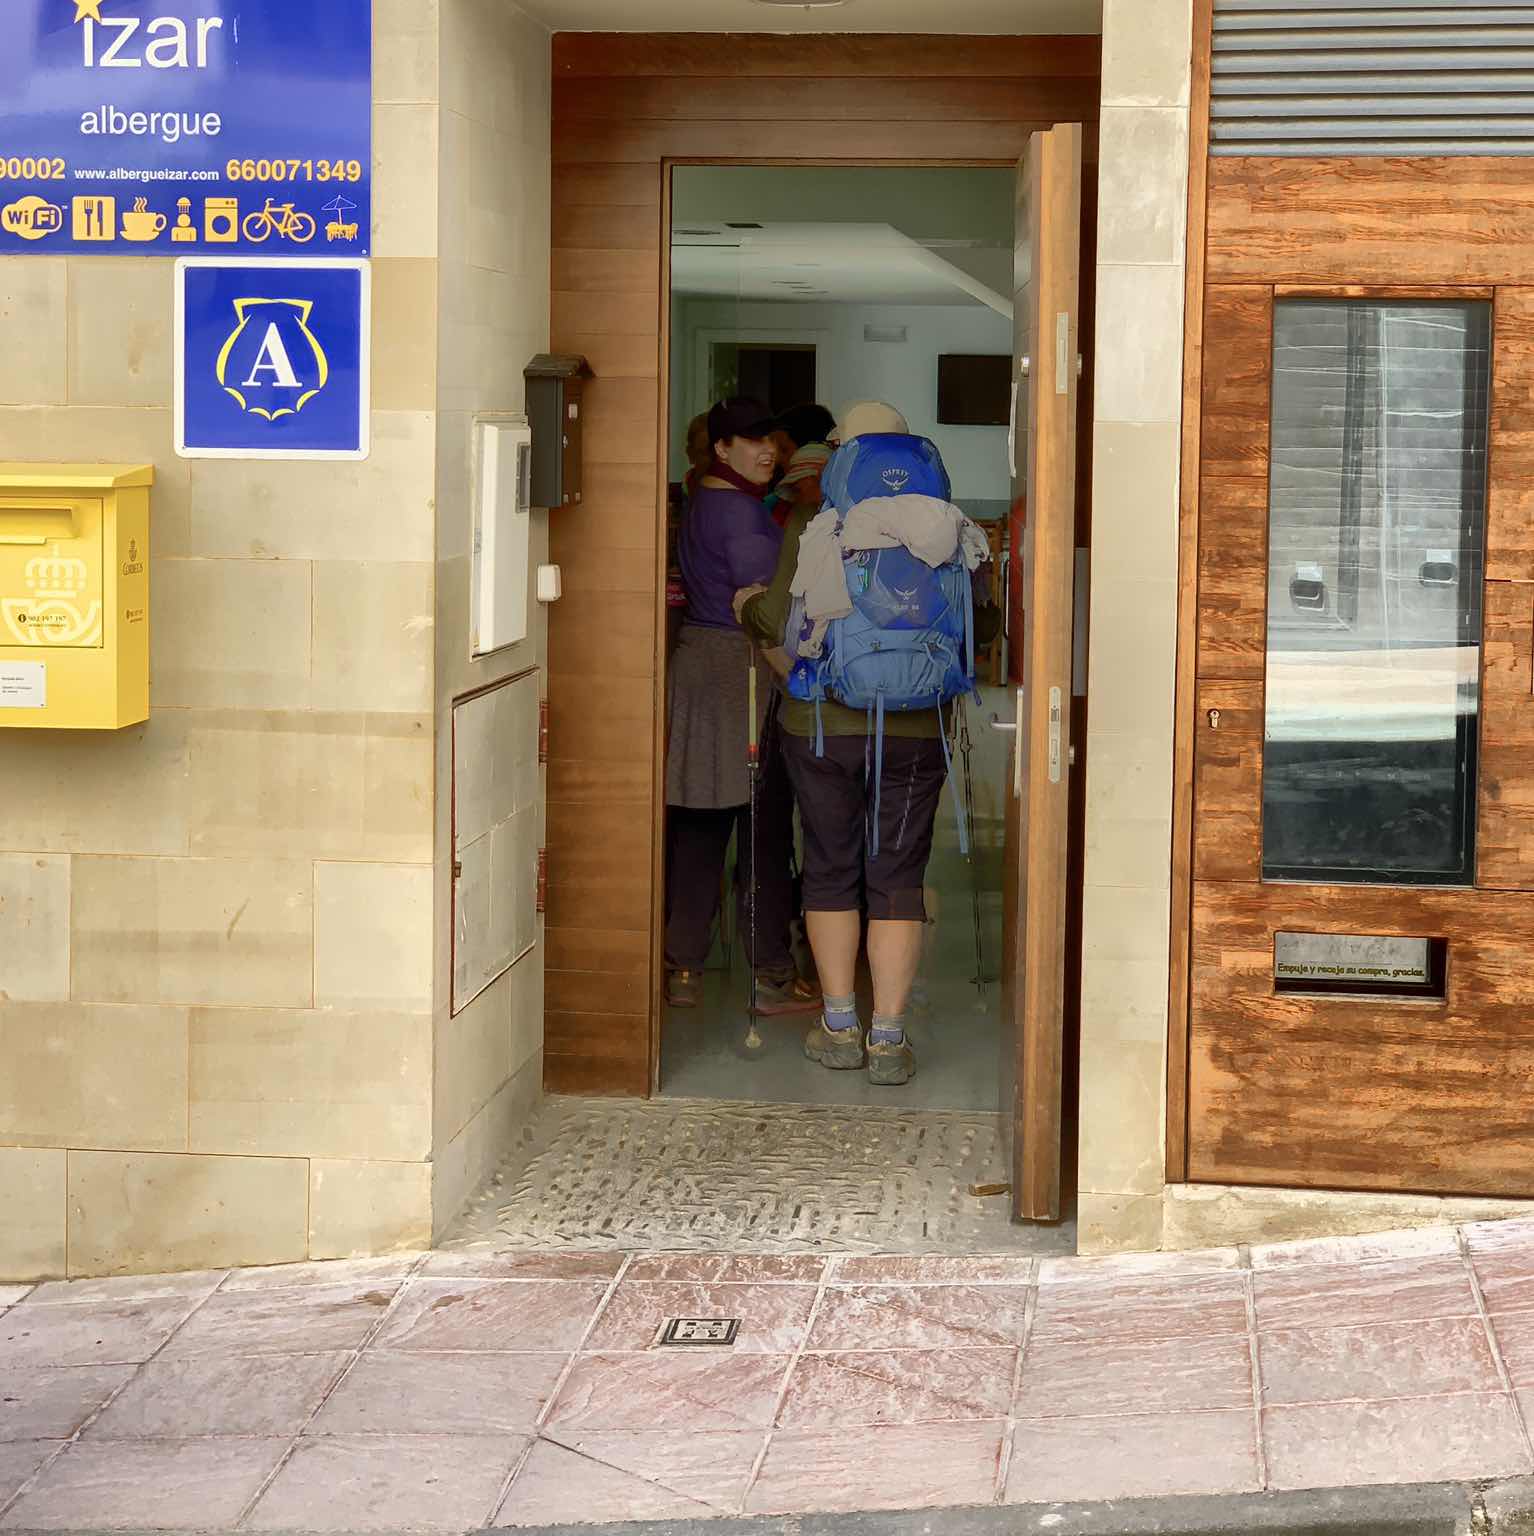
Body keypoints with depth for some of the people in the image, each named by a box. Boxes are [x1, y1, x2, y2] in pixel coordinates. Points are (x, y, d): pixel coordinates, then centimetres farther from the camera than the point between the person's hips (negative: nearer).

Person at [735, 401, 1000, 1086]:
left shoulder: (811, 522, -6)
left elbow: (787, 619, -11)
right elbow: (983, 621, 1)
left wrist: (749, 607, 10)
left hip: (820, 722, 0)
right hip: (913, 727, 1)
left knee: (830, 871, 13)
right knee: (898, 879, 6)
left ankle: (840, 1028, 17)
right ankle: (888, 1039, 4)